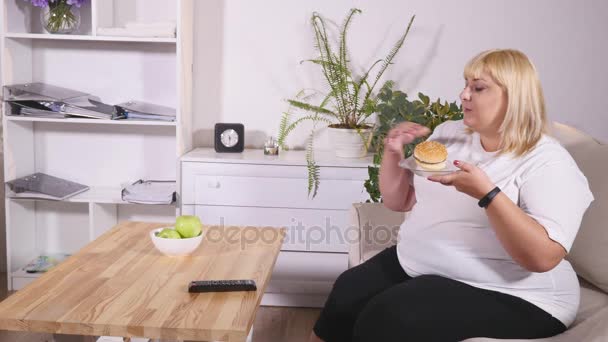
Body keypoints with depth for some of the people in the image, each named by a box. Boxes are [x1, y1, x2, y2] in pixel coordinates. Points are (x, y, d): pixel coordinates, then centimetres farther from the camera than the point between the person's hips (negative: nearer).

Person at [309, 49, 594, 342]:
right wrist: (393, 153, -5)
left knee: (388, 317, -23)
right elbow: (398, 202, 13)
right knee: (347, 293, -12)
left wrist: (486, 193, -32)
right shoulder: (450, 133, 7)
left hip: (506, 295, -6)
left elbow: (543, 257, -23)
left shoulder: (548, 163, -11)